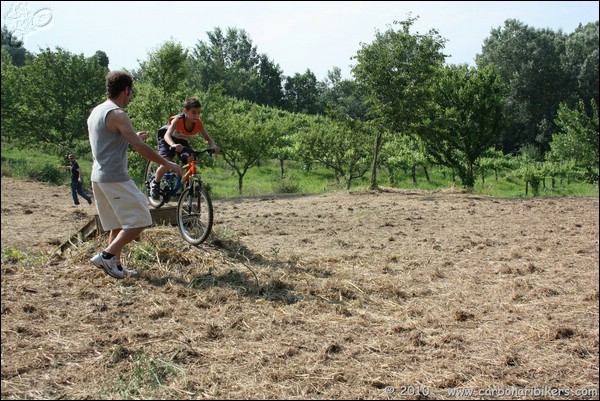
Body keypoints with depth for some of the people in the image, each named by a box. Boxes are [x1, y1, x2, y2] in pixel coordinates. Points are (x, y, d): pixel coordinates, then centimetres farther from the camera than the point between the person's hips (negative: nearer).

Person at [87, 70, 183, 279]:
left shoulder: (96, 111, 14)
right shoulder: (117, 114, -15)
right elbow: (140, 148, -19)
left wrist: (134, 137, 31)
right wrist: (168, 164, -11)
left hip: (99, 177, 10)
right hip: (116, 178, -10)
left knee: (117, 224, 15)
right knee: (139, 221, -3)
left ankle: (115, 265, 17)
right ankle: (107, 255, -6)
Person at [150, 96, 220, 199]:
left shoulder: (199, 124, -24)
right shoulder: (177, 120, -36)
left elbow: (208, 138, -19)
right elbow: (167, 135, -48)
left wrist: (213, 146, -44)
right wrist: (173, 145, -71)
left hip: (182, 141, 4)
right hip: (168, 139, -4)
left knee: (191, 159, -22)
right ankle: (155, 183, 3)